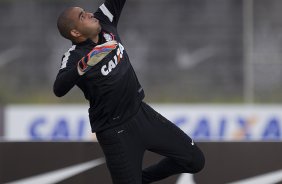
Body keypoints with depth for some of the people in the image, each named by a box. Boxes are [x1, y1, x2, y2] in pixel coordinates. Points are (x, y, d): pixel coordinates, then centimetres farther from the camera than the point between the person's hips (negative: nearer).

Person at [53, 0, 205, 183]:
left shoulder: (104, 22, -3)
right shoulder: (74, 57, -21)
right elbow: (59, 90, -38)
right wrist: (84, 65, -53)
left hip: (142, 113, 7)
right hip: (115, 132, -7)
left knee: (195, 161, 9)